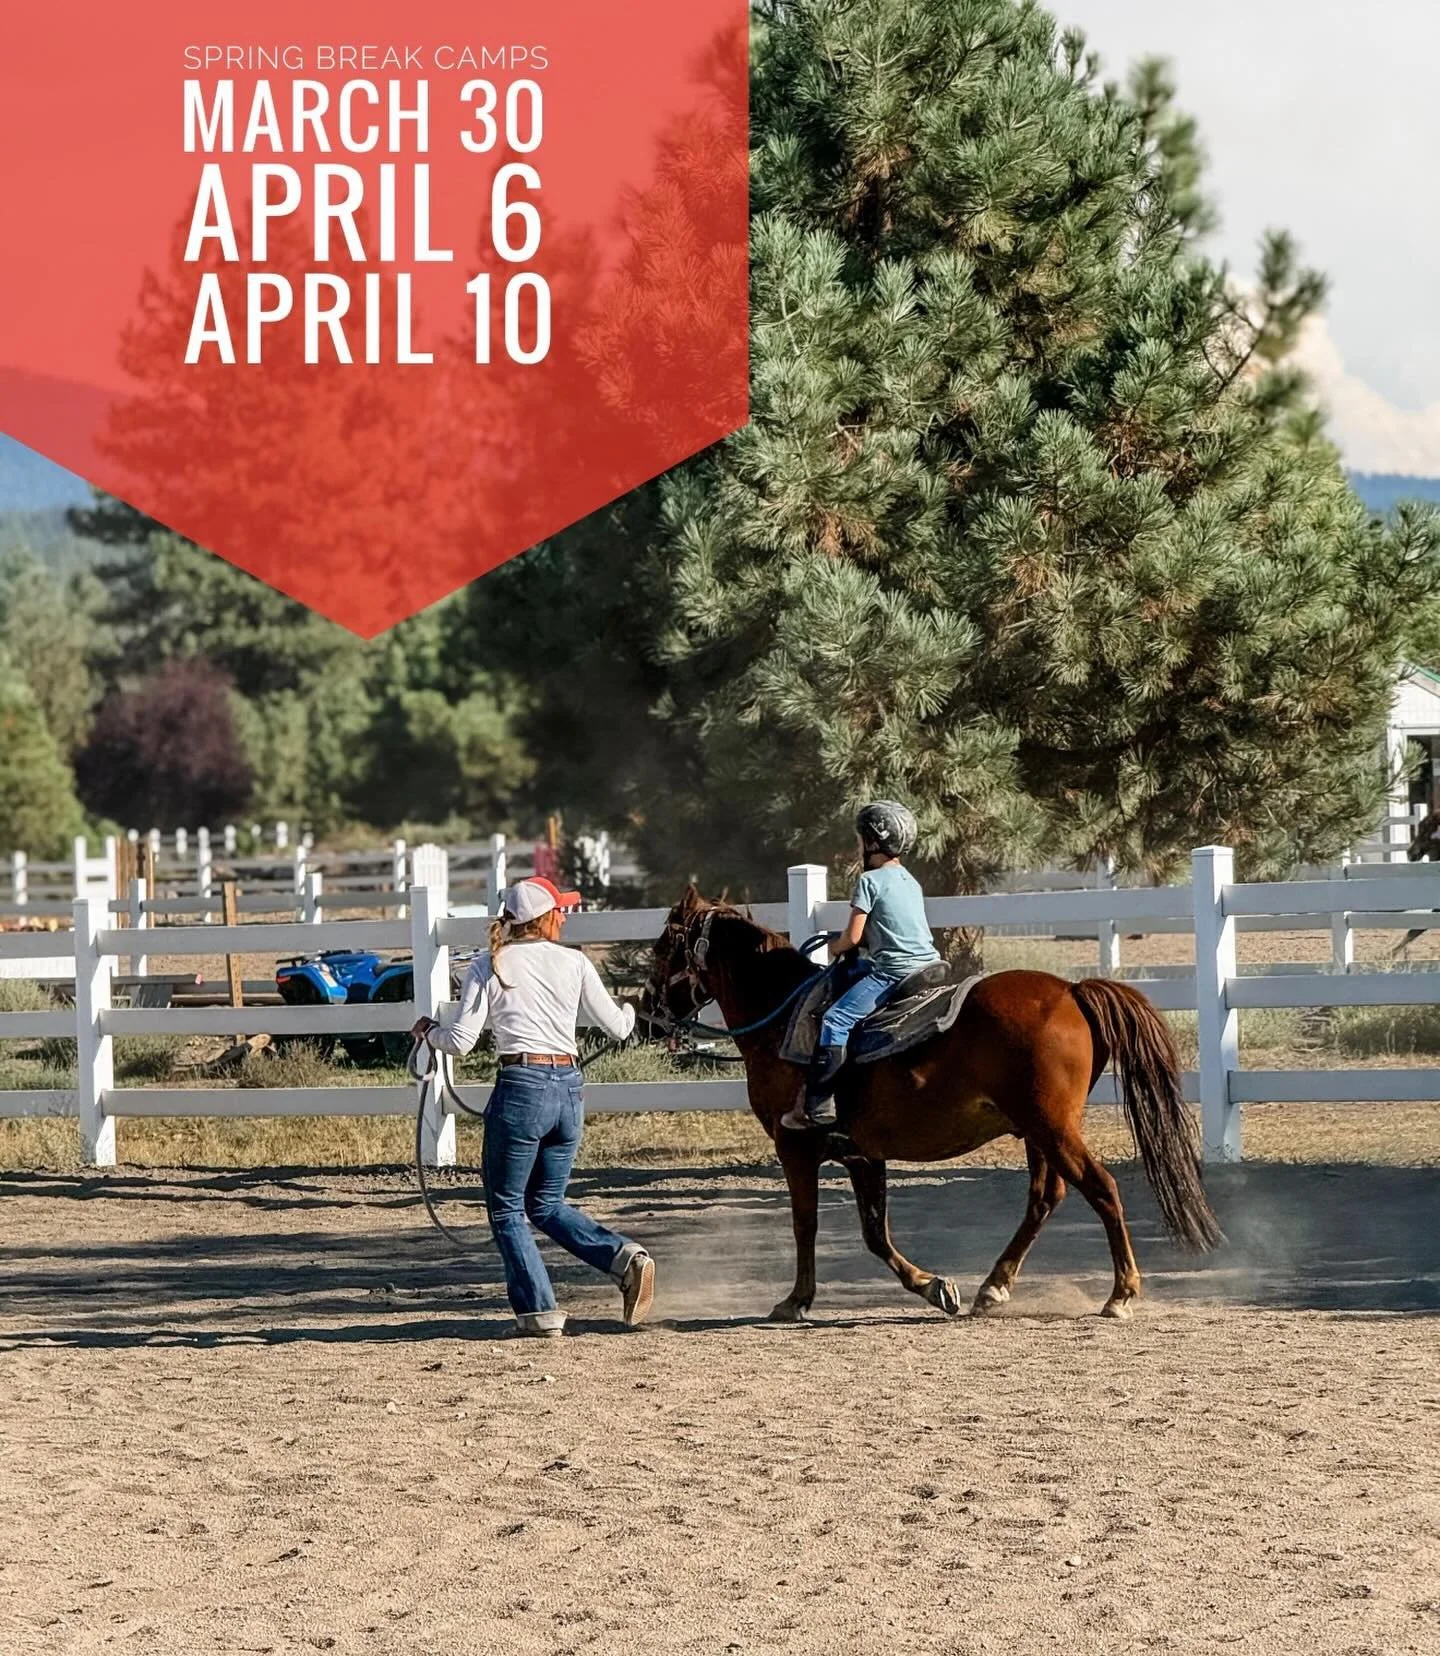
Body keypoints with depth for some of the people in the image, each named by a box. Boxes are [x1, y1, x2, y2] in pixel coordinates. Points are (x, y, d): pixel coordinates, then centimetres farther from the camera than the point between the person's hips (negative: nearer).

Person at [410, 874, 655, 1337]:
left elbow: (461, 1041, -5)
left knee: (506, 1208, 9)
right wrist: (631, 1011, 37)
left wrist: (429, 1030, 16)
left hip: (521, 1087, -4)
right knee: (547, 1204, 20)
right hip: (570, 1088, 4)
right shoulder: (574, 964, 6)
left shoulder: (489, 966, -1)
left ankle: (539, 1311, 2)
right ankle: (623, 1255, 0)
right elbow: (616, 1027, 14)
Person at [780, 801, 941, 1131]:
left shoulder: (871, 881, -7)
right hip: (928, 964, 10)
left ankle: (819, 1105, -22)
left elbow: (853, 937, -9)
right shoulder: (910, 881, 19)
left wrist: (835, 947, 12)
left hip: (893, 972, -10)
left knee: (835, 1021, -13)